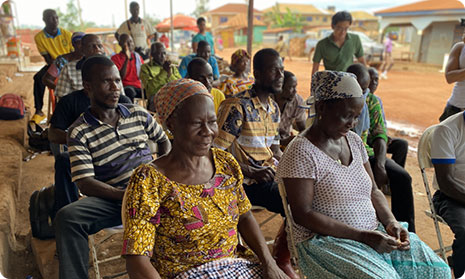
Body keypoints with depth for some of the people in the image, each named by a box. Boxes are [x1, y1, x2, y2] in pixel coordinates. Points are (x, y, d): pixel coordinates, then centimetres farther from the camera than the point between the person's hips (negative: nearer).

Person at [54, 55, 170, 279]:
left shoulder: (139, 114, 10)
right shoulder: (79, 132, -1)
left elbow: (163, 140, 26)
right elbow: (85, 183, -9)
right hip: (112, 199, -1)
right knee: (67, 216, -29)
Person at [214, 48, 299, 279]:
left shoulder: (273, 108, 12)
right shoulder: (237, 106, -15)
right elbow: (216, 152, -18)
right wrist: (251, 172, -22)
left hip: (271, 172, 9)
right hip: (248, 181, -8)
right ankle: (281, 260, 4)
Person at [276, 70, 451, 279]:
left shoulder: (353, 140, 9)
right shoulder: (301, 152, -15)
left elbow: (373, 190, 16)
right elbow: (302, 214, -18)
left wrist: (391, 222, -3)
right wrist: (362, 236, -18)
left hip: (374, 232, 7)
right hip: (325, 241, -7)